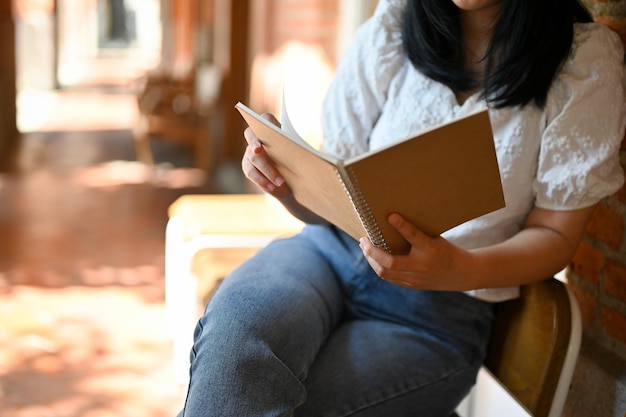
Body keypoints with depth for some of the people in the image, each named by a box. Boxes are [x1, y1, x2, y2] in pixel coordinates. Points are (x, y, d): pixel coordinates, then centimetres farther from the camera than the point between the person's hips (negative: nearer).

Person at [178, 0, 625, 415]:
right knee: (235, 333, -32)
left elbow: (555, 235, -2)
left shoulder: (586, 60, -4)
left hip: (443, 305, -2)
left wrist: (462, 270, -23)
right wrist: (287, 183, -17)